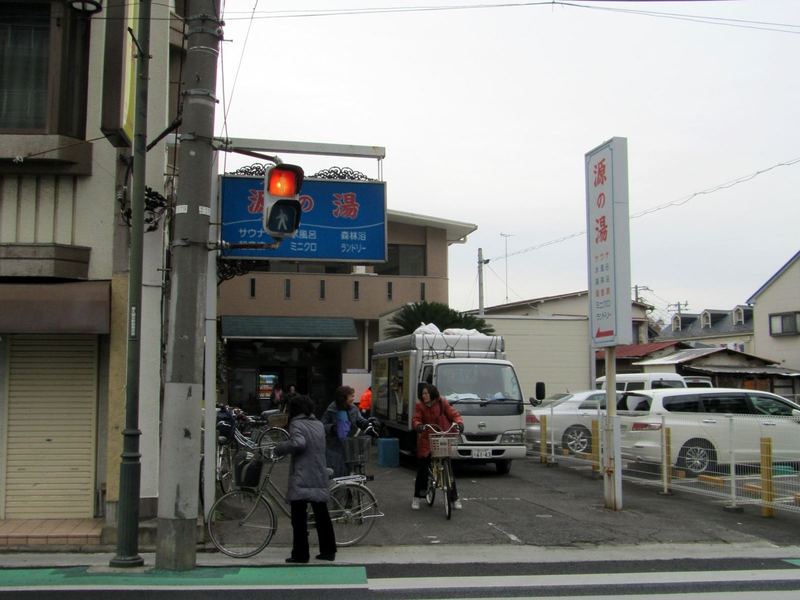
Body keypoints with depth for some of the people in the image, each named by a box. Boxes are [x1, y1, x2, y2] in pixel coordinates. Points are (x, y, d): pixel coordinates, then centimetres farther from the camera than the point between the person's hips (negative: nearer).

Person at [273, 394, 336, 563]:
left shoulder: (297, 424, -8)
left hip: (301, 479, -6)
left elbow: (298, 443, -26)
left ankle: (300, 554, 2)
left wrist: (279, 448, -13)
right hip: (319, 478, 7)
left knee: (299, 518, 0)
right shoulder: (319, 425, 13)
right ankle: (328, 551, 16)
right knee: (322, 516, 12)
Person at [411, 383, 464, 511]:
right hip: (426, 443, 0)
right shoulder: (420, 407, 0)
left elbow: (454, 415, -3)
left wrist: (459, 423, -24)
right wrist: (419, 426, -33)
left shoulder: (443, 403, 0)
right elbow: (415, 420, -10)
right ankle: (416, 498, 15)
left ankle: (455, 498, 14)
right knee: (422, 471, 0)